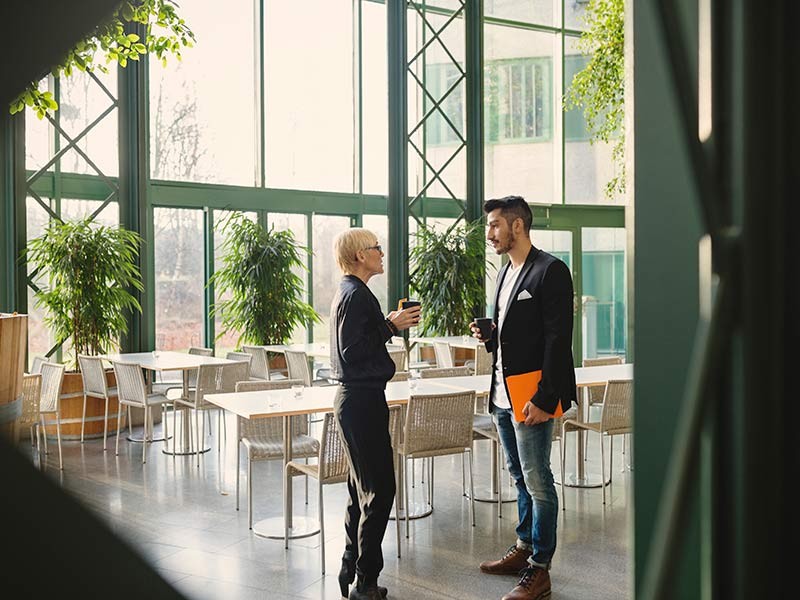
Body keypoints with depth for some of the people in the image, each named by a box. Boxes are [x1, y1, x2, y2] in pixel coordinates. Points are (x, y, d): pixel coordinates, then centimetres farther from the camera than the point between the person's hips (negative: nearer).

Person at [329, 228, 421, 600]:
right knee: (379, 490, -5)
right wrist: (391, 326, -15)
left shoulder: (349, 292, 15)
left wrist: (391, 322, 9)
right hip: (362, 400, -11)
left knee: (364, 488, 16)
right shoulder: (356, 295, -16)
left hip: (356, 398, 11)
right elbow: (351, 352, -21)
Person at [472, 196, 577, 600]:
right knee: (521, 479, 19)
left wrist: (544, 399, -20)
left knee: (538, 483, -1)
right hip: (503, 395, 9)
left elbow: (558, 339, -17)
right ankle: (523, 549, 33)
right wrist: (489, 336, 2)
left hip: (531, 396, -9)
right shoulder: (505, 273, 15)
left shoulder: (550, 271, -12)